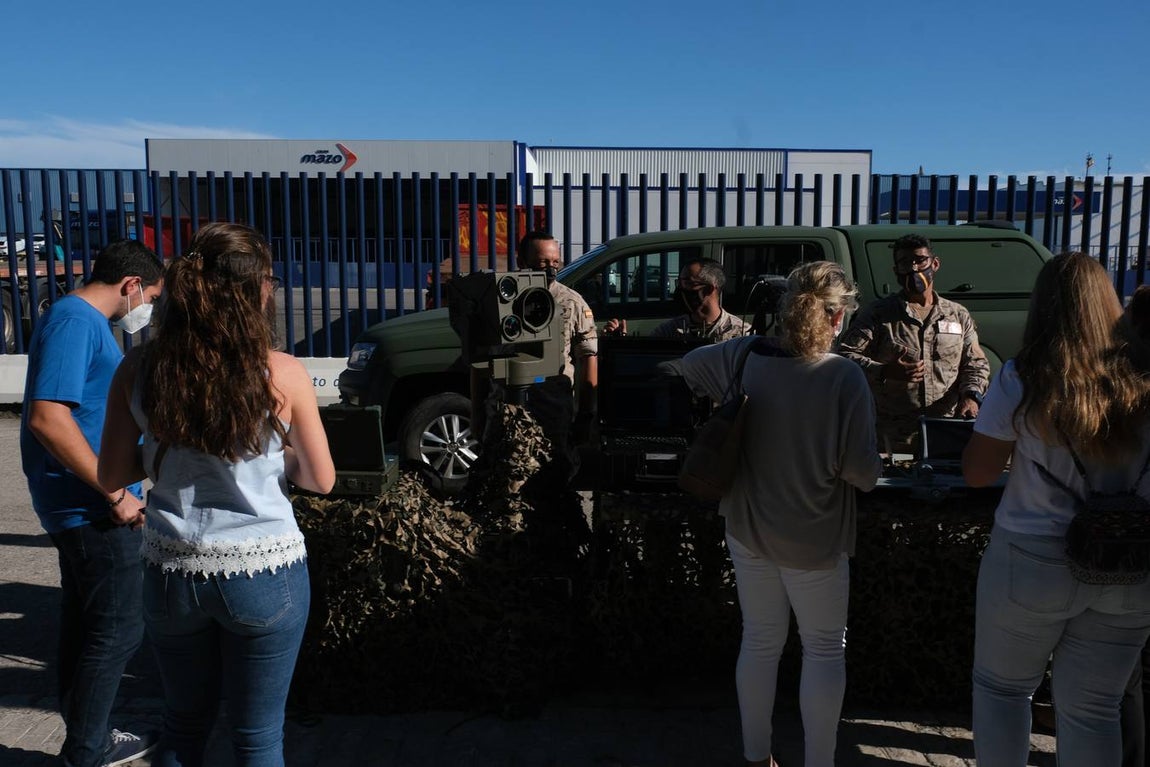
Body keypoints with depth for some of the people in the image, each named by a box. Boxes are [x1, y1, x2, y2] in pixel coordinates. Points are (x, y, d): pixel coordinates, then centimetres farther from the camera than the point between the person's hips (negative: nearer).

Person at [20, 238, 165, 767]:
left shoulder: (85, 320, 13)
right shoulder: (75, 320, -18)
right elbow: (48, 418, -28)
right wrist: (115, 494, -23)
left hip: (83, 505, 10)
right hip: (91, 508, -10)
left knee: (85, 628, 19)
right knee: (117, 632, 1)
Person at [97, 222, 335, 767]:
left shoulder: (139, 369, -6)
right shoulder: (282, 375, -13)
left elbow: (112, 475, 3)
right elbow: (321, 480, -3)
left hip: (172, 574, 3)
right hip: (264, 574, -3)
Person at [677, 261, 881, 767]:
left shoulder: (745, 357, -7)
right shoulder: (845, 376, -20)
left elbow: (689, 364, 12)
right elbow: (862, 471, -18)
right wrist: (874, 464, 3)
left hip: (748, 530, 4)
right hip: (813, 540, -4)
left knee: (759, 641, 19)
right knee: (825, 650, 14)